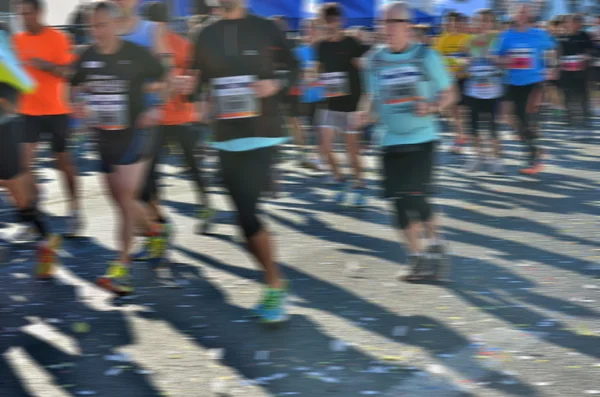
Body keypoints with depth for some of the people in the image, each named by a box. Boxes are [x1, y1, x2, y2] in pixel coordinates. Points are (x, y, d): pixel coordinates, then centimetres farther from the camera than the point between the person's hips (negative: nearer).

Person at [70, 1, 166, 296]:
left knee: (125, 197, -12)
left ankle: (122, 265, -8)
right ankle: (153, 231, 38)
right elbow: (77, 89, 17)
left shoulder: (136, 54, -11)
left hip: (133, 133, -5)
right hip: (104, 136, 6)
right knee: (121, 199, 13)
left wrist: (157, 109, -13)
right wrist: (79, 105, -4)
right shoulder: (87, 57, 2)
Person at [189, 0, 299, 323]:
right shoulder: (206, 36, 7)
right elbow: (198, 81, 15)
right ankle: (275, 284, 21)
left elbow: (293, 67, 6)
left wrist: (276, 84, -13)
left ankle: (274, 287, 0)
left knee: (247, 213, -14)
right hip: (226, 138, 4)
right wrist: (201, 103, -5)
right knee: (245, 215, 5)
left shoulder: (265, 29, -2)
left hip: (262, 135, -4)